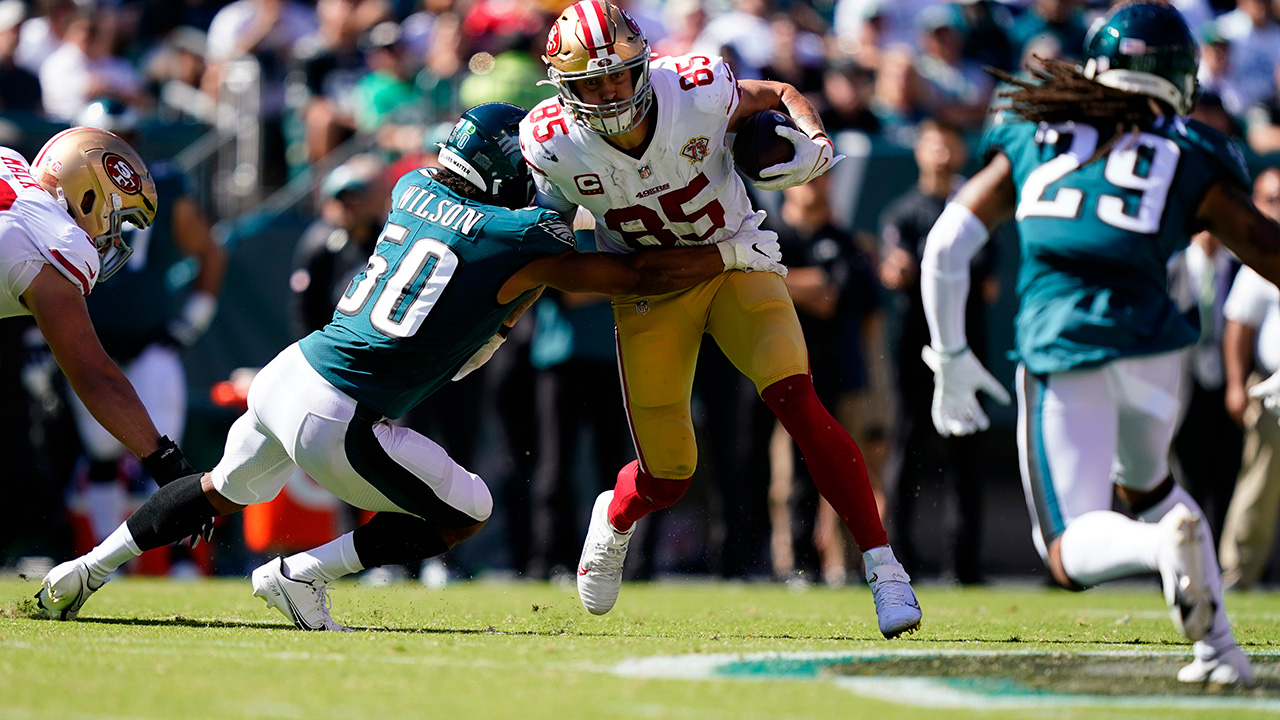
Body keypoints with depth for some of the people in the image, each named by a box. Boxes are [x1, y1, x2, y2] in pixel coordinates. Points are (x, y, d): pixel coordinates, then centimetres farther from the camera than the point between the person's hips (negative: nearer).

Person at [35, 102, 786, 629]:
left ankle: (86, 570, 36)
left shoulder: (414, 191, 9)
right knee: (466, 511, 8)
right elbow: (639, 277, -3)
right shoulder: (524, 238, -10)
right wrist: (731, 253, 7)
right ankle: (301, 577, 5)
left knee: (224, 490, 32)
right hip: (336, 423, -7)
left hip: (288, 371, 7)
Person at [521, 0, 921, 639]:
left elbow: (778, 97, -5)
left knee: (795, 401, -23)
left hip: (735, 263, -1)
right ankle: (615, 520, 43)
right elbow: (547, 227, 0)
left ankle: (882, 568, -19)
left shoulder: (695, 92, -25)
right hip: (647, 292, 1)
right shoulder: (554, 143, -22)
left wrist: (816, 146, -23)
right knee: (667, 477, 4)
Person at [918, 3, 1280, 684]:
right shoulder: (1190, 161, 9)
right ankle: (1219, 646, 16)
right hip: (1150, 344, 1)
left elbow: (945, 246, 10)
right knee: (1144, 484, 31)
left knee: (1071, 551, 3)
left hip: (1058, 354, -1)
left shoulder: (1032, 138, 14)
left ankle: (1160, 542, -31)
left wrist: (951, 358, 18)